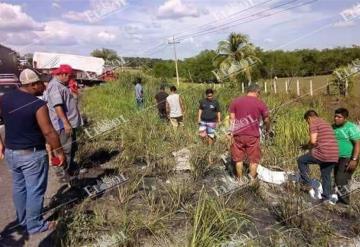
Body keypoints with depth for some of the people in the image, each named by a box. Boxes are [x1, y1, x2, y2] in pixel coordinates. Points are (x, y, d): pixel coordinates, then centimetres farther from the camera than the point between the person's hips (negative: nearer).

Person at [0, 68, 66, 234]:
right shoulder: (38, 105, -22)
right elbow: (49, 132, -20)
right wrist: (59, 151, -10)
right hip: (32, 154, -8)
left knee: (19, 187, 21)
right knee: (35, 190, 7)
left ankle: (23, 219, 38)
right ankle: (35, 225, 20)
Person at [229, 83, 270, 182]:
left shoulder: (235, 101, 4)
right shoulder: (260, 103, -1)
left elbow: (232, 119, 1)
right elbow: (266, 120, 7)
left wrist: (232, 134, 4)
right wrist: (267, 129, 26)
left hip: (238, 135, 2)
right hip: (253, 136, -2)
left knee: (239, 159, 15)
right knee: (254, 160, 12)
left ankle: (240, 181, 25)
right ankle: (252, 180, 18)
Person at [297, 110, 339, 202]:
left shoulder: (314, 124, -3)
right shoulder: (327, 124, 24)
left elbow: (313, 141, -15)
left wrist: (307, 146, 5)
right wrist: (310, 146, 25)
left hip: (323, 154, -8)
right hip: (334, 156, 8)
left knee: (301, 160, 11)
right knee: (326, 176, 19)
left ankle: (307, 184, 11)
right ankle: (326, 198, 23)